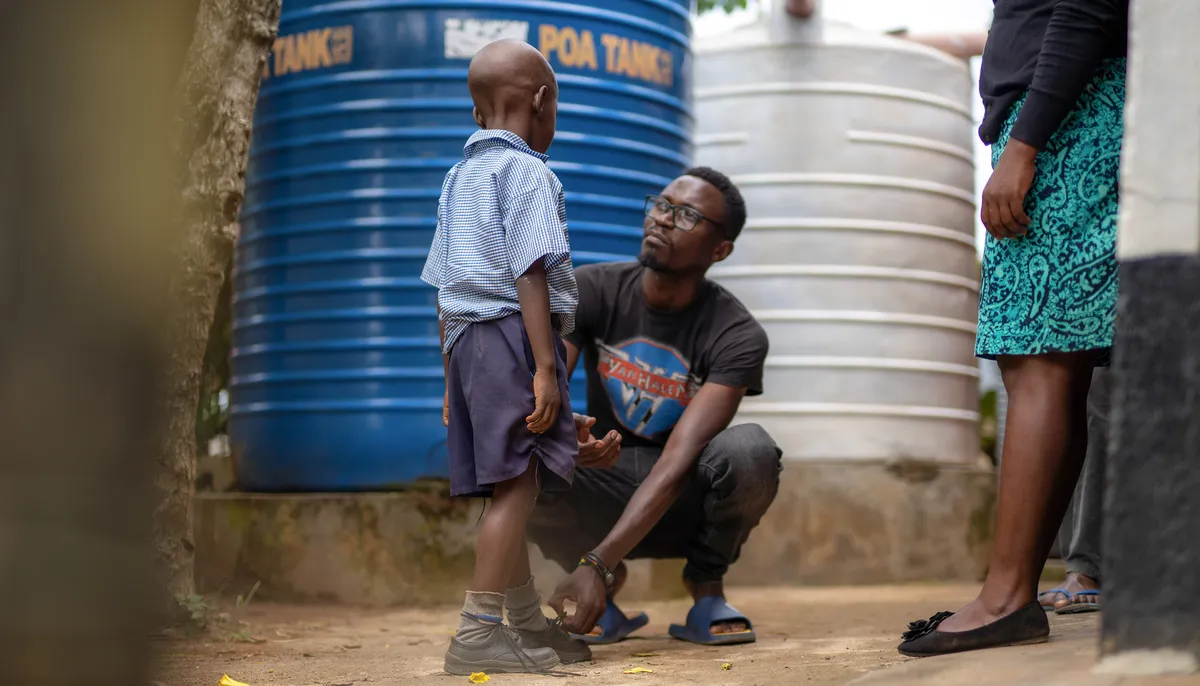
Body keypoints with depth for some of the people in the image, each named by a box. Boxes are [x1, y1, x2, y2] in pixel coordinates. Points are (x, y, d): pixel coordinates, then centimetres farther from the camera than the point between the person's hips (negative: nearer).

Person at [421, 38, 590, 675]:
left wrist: (451, 379, 24)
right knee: (517, 486, -10)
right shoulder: (527, 172, -6)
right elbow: (530, 272, -15)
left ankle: (530, 626, 21)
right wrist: (546, 367, -19)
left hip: (465, 337, 9)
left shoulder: (458, 177, 21)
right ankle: (478, 631, -14)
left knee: (508, 490, 13)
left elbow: (444, 287, 21)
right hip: (514, 334, -9)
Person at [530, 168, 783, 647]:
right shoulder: (593, 290, -9)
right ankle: (609, 588, -2)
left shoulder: (737, 337, -19)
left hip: (685, 505, -2)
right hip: (605, 497, 2)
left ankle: (706, 588, -5)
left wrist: (596, 565, -39)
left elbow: (678, 463, -28)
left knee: (749, 449, -35)